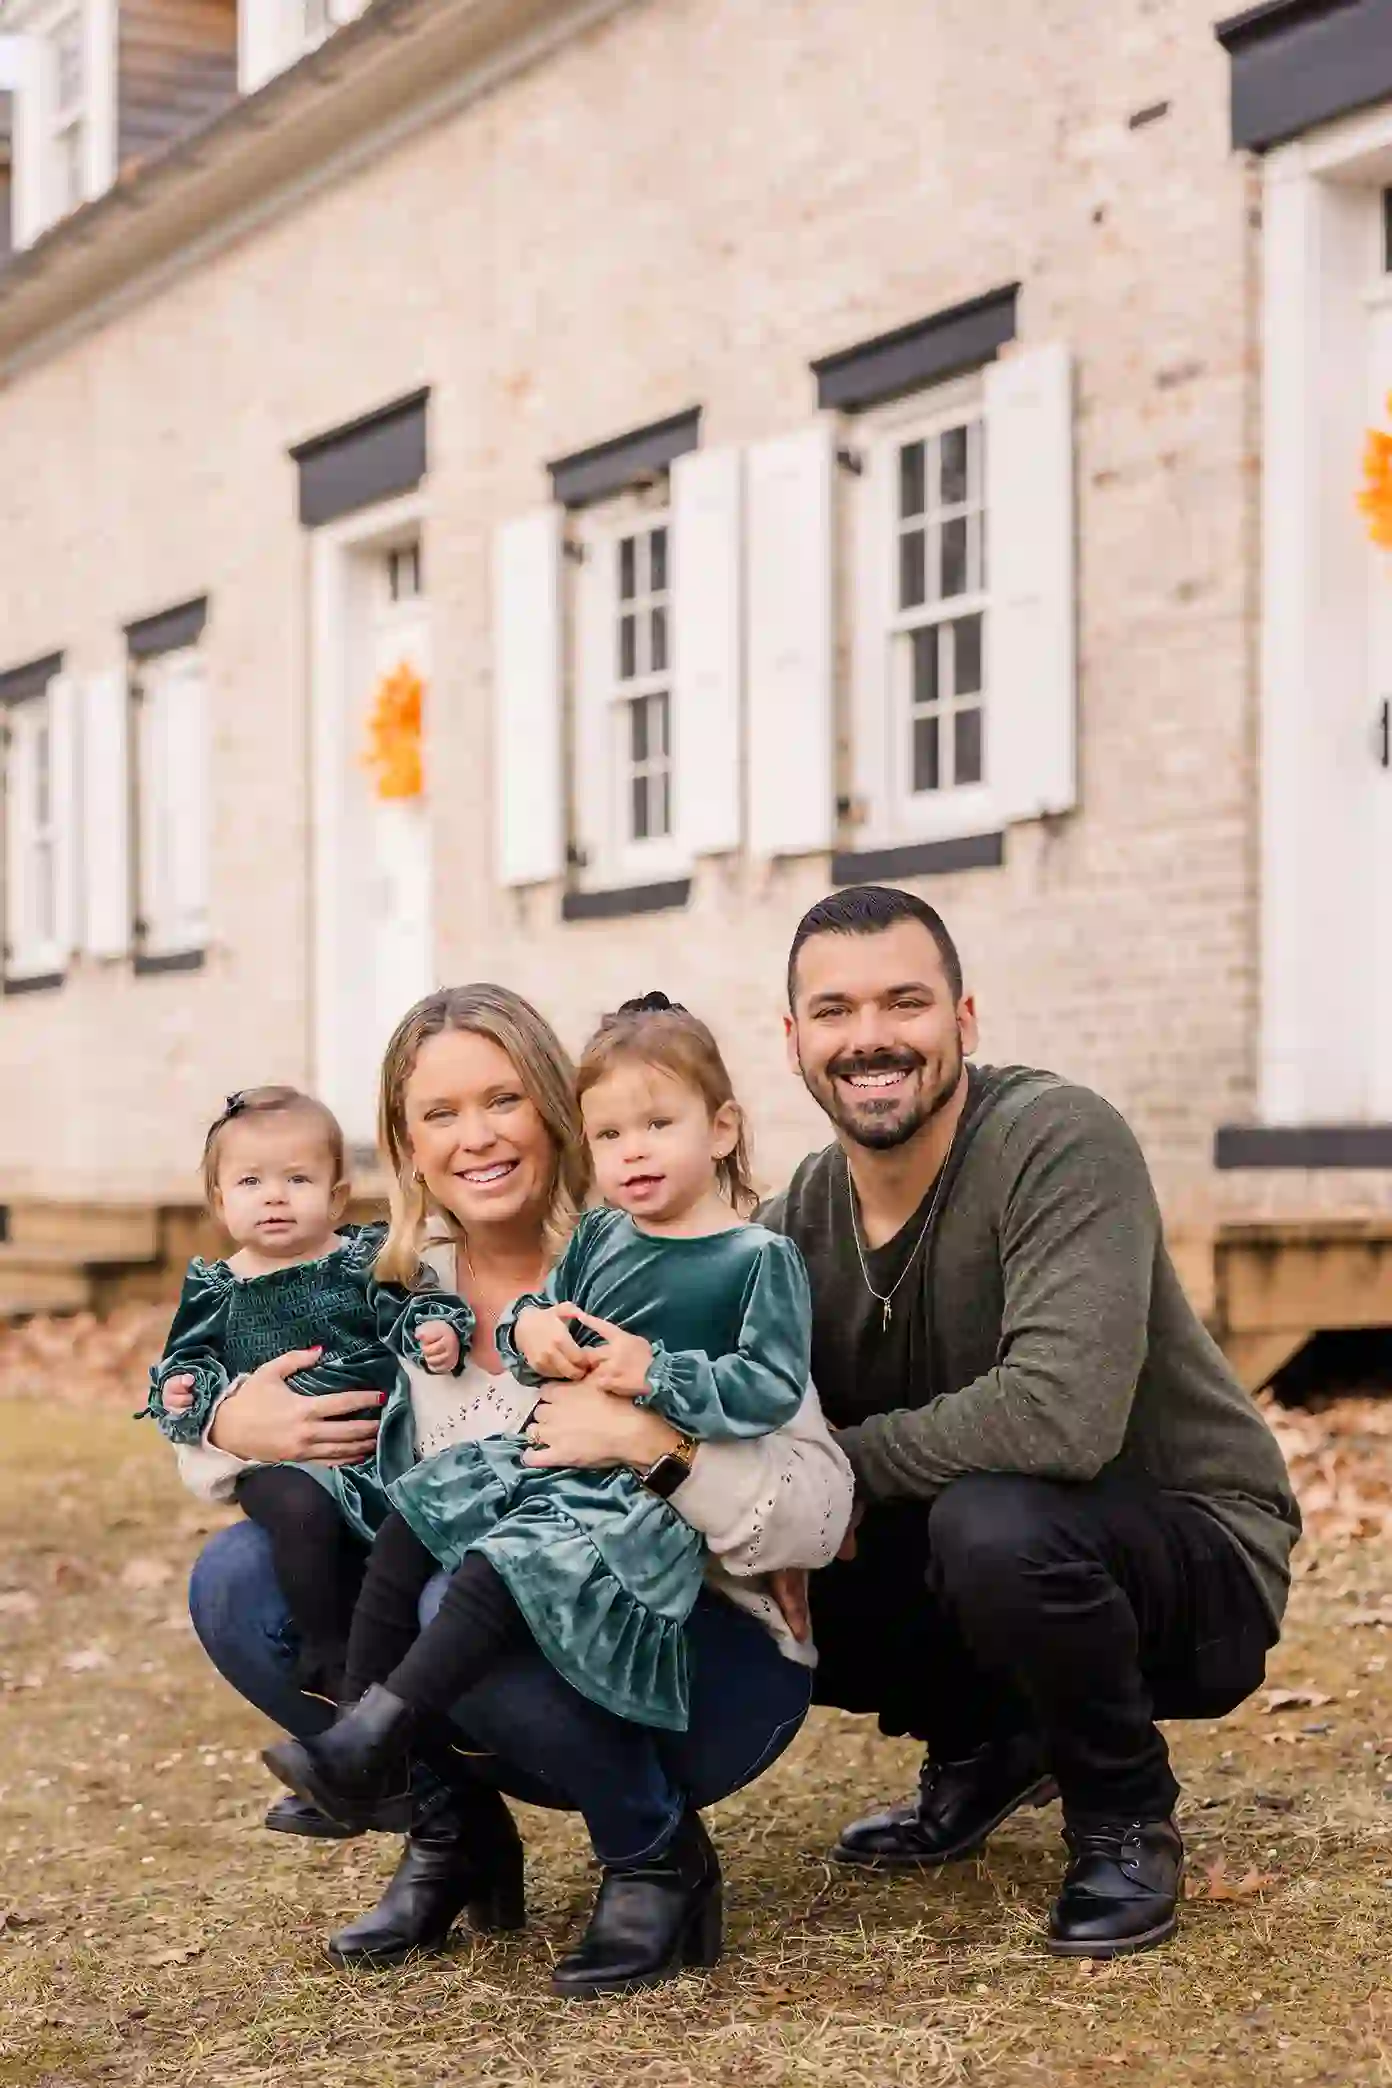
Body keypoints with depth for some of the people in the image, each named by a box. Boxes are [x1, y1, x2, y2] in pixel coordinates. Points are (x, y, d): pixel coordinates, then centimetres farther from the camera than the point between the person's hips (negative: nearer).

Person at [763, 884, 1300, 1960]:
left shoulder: (1062, 1142, -24)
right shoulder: (794, 1226, -4)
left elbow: (1061, 1414, -37)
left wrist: (831, 1462, -25)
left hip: (1192, 1562, -7)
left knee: (993, 1522, -36)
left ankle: (1125, 1818, -6)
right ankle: (988, 1748, 17)